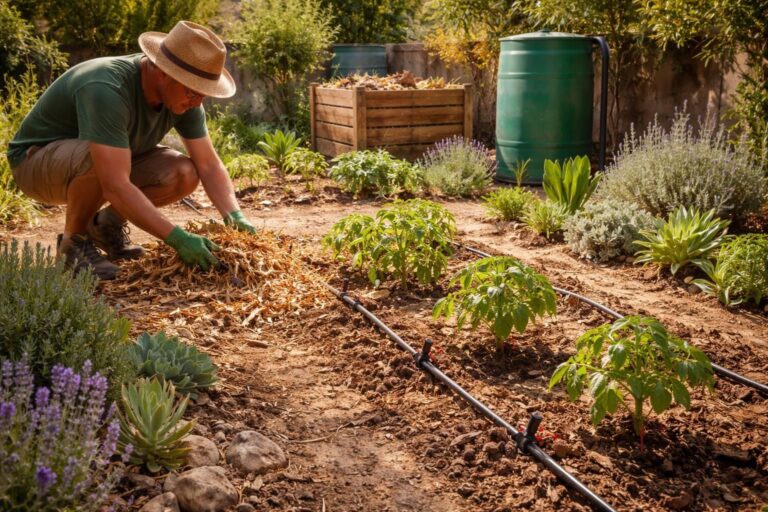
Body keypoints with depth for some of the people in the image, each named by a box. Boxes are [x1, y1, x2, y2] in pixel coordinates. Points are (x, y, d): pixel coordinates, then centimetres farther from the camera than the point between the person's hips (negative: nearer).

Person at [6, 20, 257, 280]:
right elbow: (116, 187, -42)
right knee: (95, 159, -40)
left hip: (109, 161, 7)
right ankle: (74, 239, -11)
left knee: (184, 175, -17)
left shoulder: (180, 94, -15)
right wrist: (178, 239, -44)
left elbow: (209, 165, -10)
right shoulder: (106, 90, -38)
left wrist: (235, 217, -26)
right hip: (37, 159, -6)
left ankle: (108, 223, 7)